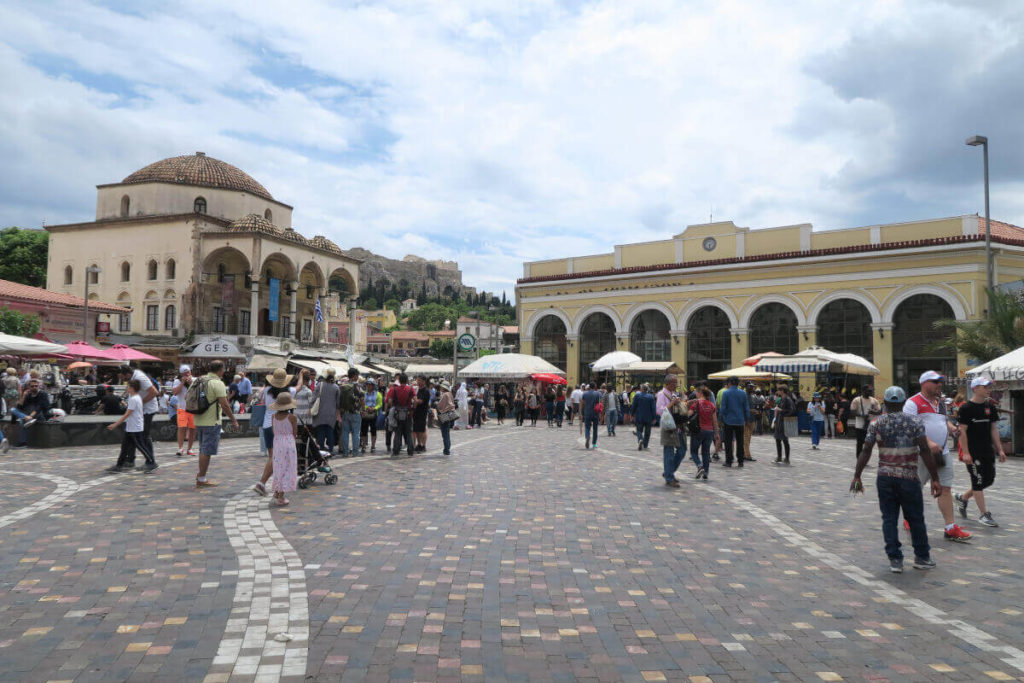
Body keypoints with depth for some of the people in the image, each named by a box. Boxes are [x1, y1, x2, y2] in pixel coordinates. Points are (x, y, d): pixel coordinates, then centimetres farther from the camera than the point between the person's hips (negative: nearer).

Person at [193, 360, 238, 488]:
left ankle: (200, 475, 29)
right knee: (207, 451, 0)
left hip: (199, 421, 8)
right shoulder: (218, 383, -15)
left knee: (203, 449, 21)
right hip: (211, 422, -8)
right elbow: (224, 405, -19)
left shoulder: (199, 380, 8)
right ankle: (201, 479, 5)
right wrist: (234, 420, -11)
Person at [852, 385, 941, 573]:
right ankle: (922, 557, 25)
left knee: (889, 519, 6)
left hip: (885, 478, 1)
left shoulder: (876, 424, 1)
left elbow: (866, 452, -3)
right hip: (908, 478, -1)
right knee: (915, 518, 13)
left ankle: (895, 559, 5)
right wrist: (935, 479, -7)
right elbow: (925, 451, -10)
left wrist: (857, 477, 1)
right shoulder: (915, 421, -3)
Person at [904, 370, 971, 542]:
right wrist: (929, 443, -27)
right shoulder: (913, 403, -10)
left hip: (943, 453, 7)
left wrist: (952, 427, 6)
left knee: (945, 489, 4)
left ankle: (951, 528, 6)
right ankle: (909, 518, 24)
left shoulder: (940, 402, 16)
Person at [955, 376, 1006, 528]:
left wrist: (1000, 449, 9)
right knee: (978, 481, -3)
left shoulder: (990, 407, 9)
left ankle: (963, 497, 30)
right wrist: (966, 453, -17)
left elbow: (994, 429, 13)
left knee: (988, 480, 11)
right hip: (973, 452, -7)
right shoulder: (966, 408, -11)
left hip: (988, 451, 7)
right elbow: (962, 431, -13)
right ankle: (984, 514, 5)